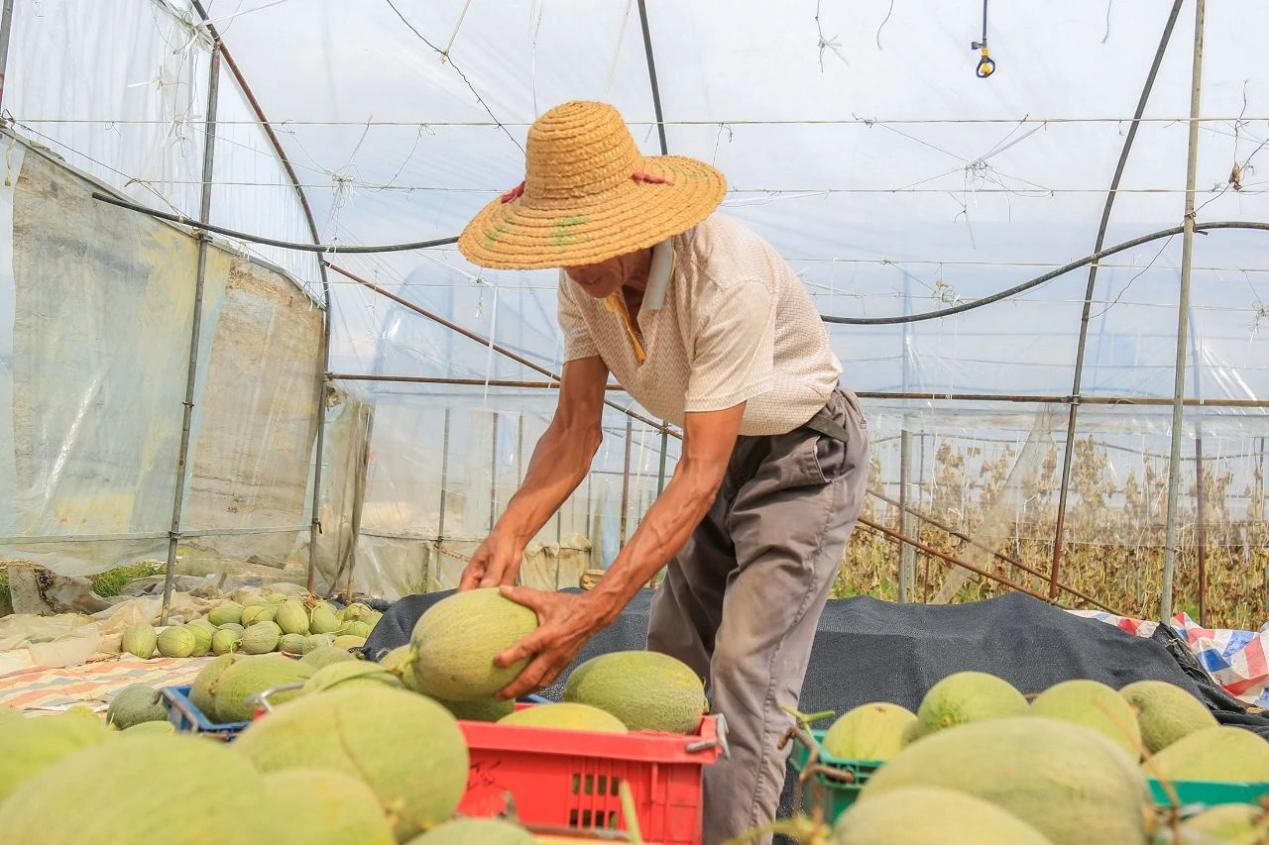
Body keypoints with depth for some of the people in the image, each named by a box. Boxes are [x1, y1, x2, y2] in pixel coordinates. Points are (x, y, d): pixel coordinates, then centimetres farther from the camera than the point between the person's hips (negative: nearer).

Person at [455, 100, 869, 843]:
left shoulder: (728, 279, -36)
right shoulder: (585, 276, -14)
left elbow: (700, 472, -36)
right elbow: (577, 427, -11)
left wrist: (595, 609, -42)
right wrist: (511, 533, -28)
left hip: (804, 453, -7)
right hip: (722, 454, 7)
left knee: (744, 677, -15)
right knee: (670, 671, 10)